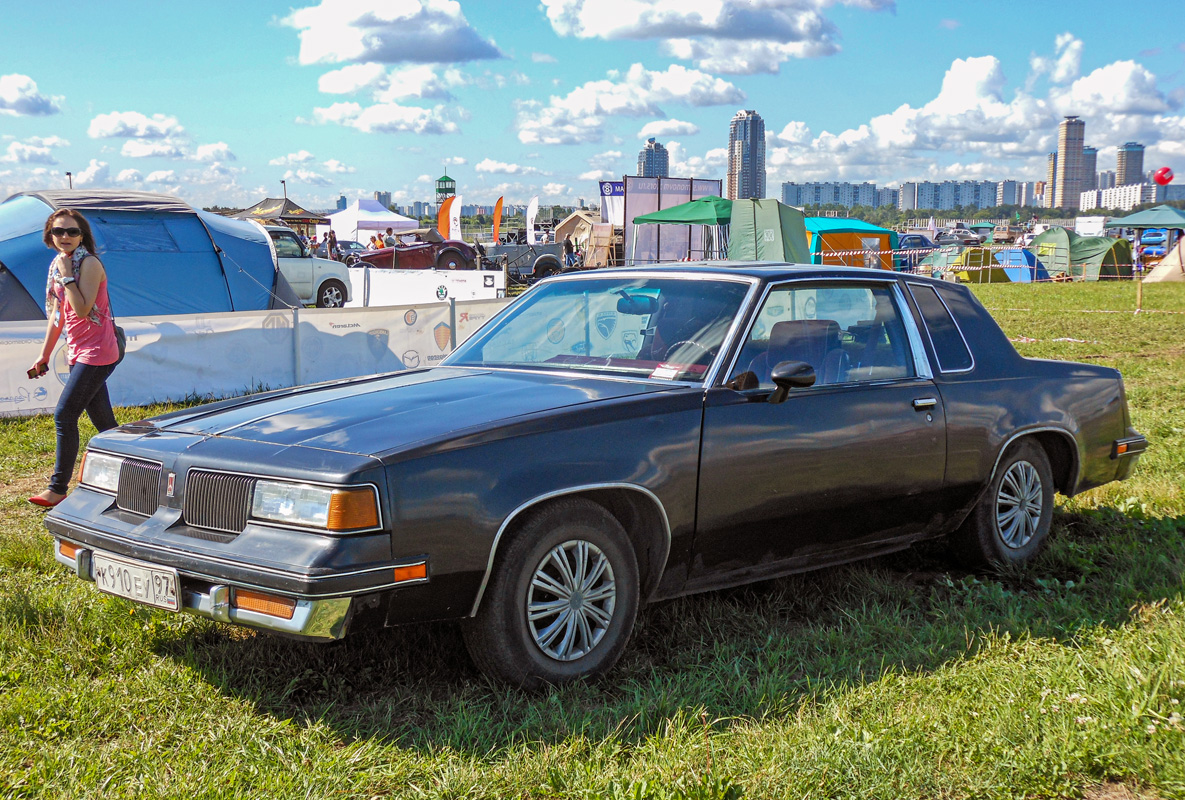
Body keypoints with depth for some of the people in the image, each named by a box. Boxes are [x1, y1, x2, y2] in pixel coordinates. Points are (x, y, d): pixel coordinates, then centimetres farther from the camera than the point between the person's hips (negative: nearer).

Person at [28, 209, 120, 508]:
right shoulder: (58, 264, 11)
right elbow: (57, 313, 19)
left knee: (64, 415, -13)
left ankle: (58, 489, -8)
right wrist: (44, 354, 21)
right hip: (79, 353, 9)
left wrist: (67, 275, -20)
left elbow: (82, 309, -24)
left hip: (96, 353, -9)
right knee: (104, 421, 11)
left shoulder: (89, 264, -14)